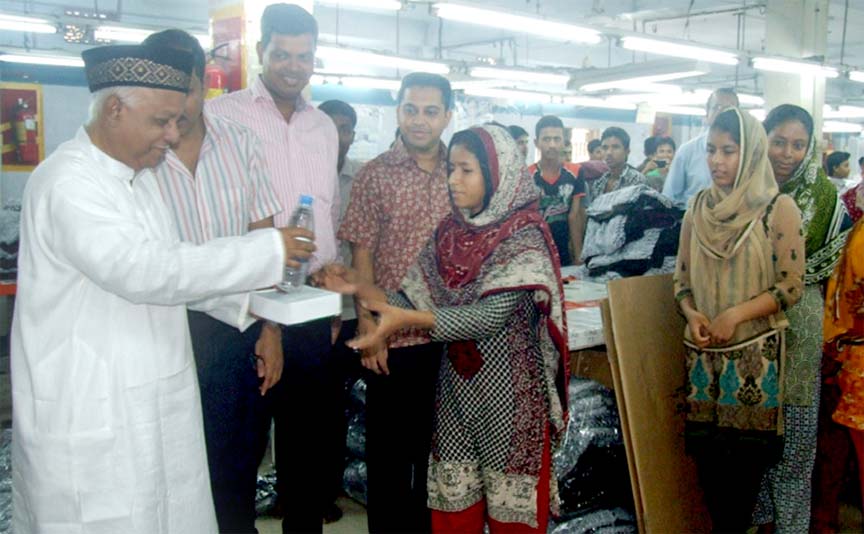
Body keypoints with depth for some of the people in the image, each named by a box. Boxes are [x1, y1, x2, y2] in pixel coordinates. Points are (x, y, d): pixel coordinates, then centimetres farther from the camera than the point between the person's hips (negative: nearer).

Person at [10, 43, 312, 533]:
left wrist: (247, 302, 3)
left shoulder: (141, 175, 12)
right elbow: (143, 271, -28)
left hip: (153, 407, 8)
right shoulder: (68, 181, -18)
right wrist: (267, 250, -23)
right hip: (90, 416, -8)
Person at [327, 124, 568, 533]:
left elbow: (492, 316, -22)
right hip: (456, 381, 5)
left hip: (509, 388, -5)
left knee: (509, 498, 7)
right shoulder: (451, 232, 5)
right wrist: (365, 290, -14)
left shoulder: (524, 236, -13)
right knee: (453, 499, 13)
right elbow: (416, 299, 3)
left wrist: (406, 320, -27)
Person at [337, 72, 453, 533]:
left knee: (439, 441, 16)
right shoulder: (375, 174, -4)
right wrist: (368, 326, -11)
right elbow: (362, 254, -5)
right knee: (388, 445, 10)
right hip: (393, 334, -3)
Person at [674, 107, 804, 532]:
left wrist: (736, 315, -18)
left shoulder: (778, 209, -6)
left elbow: (791, 285, -7)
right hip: (703, 351, 4)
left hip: (754, 353, -3)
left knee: (745, 453, 5)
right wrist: (691, 314, -8)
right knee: (707, 452, 9)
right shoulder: (699, 207, 6)